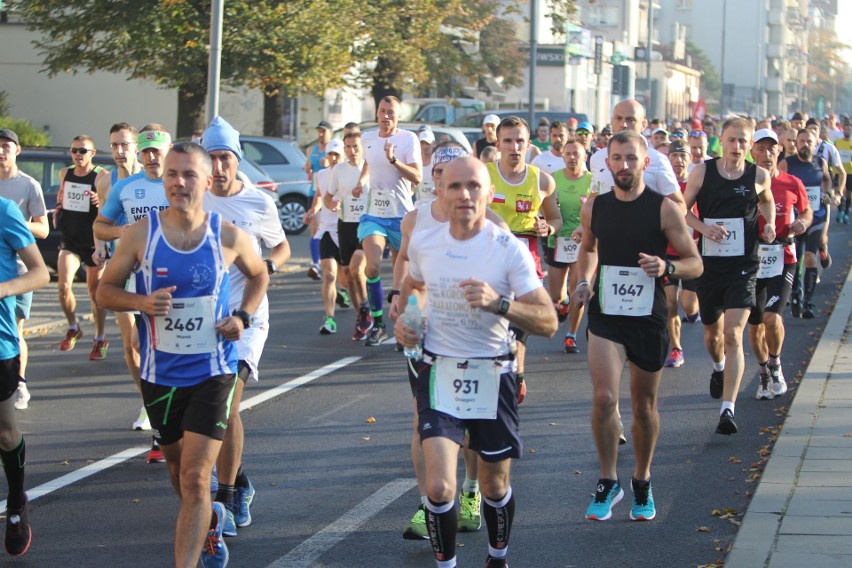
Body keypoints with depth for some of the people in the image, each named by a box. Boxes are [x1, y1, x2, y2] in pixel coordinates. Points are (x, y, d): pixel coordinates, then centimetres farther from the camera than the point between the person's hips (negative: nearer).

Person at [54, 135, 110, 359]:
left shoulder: (101, 177, -10)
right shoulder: (65, 174, 6)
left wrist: (101, 202, -31)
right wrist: (58, 207, 9)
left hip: (93, 242, -3)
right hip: (69, 240, 3)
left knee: (95, 290, 8)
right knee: (63, 285, -15)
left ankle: (100, 340, 23)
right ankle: (73, 328, 9)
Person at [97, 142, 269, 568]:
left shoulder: (228, 236, -6)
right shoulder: (140, 233, -7)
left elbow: (258, 275, 15)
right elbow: (106, 290, 1)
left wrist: (243, 316, -3)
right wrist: (142, 302, -19)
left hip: (213, 372, -2)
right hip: (160, 373, 2)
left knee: (195, 479, -12)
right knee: (177, 467, 21)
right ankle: (211, 521, 51)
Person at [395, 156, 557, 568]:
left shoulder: (509, 249, -13)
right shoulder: (422, 242, -3)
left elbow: (548, 322, -18)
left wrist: (499, 303, -32)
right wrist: (404, 317, 3)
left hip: (491, 375, -1)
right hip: (438, 371, 1)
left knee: (494, 487, 13)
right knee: (440, 487, -14)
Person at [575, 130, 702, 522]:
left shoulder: (663, 208, -6)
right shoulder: (594, 208, 3)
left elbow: (695, 264, -3)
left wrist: (667, 267, -23)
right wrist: (583, 281, 5)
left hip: (648, 318, -1)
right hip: (605, 315, 1)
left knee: (644, 406, 10)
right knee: (604, 398, -15)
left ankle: (641, 483, 30)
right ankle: (608, 482, 2)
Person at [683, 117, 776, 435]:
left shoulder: (759, 176, -1)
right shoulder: (702, 172, -3)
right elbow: (683, 209, 4)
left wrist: (769, 224, 1)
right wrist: (703, 227, -15)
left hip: (743, 266, -2)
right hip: (709, 263, 2)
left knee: (733, 335, -15)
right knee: (712, 330, 19)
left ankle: (728, 409, -19)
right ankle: (718, 368, 55)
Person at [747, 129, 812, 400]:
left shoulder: (792, 184, 1)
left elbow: (807, 210, 17)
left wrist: (803, 222, -4)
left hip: (782, 258, -1)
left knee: (772, 316, -18)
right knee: (755, 324, 8)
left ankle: (775, 366, 9)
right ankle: (764, 375, 29)